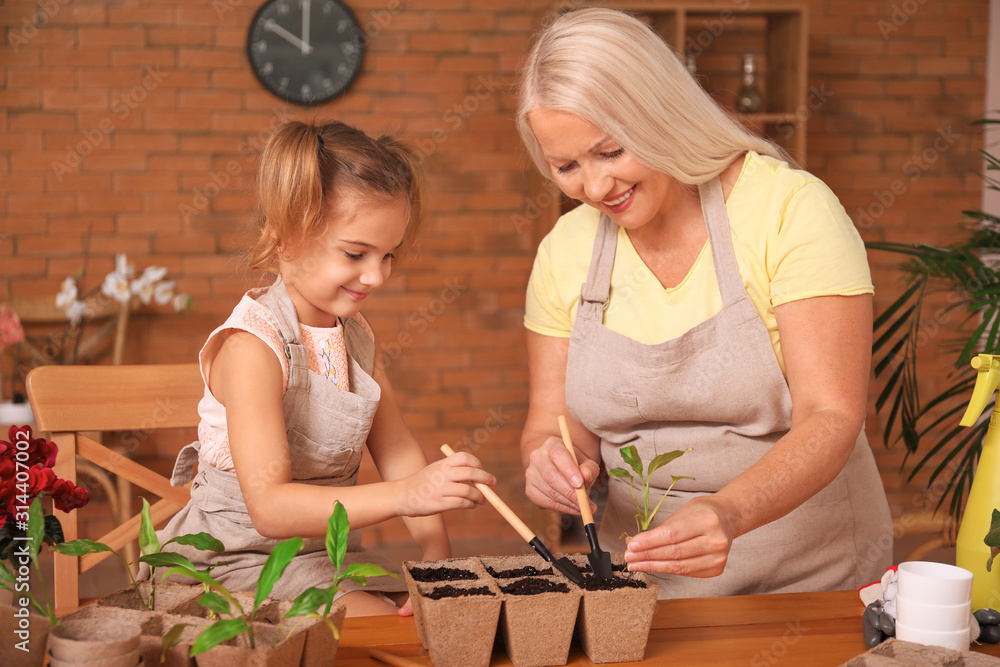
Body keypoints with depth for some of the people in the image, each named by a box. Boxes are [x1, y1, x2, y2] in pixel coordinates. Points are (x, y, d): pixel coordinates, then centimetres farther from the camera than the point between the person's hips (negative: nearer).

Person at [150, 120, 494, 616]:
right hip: (242, 561, -8)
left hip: (326, 554, 8)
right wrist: (404, 495, -39)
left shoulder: (355, 333, 5)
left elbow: (395, 449, 10)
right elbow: (269, 506, -30)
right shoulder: (252, 346, -22)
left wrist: (438, 555, -5)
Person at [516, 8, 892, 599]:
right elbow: (551, 425, 10)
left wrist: (729, 514, -34)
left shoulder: (792, 209, -10)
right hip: (644, 581, 6)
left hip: (807, 577, -6)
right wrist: (552, 462, -15)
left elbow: (830, 418, -16)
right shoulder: (566, 250, 3)